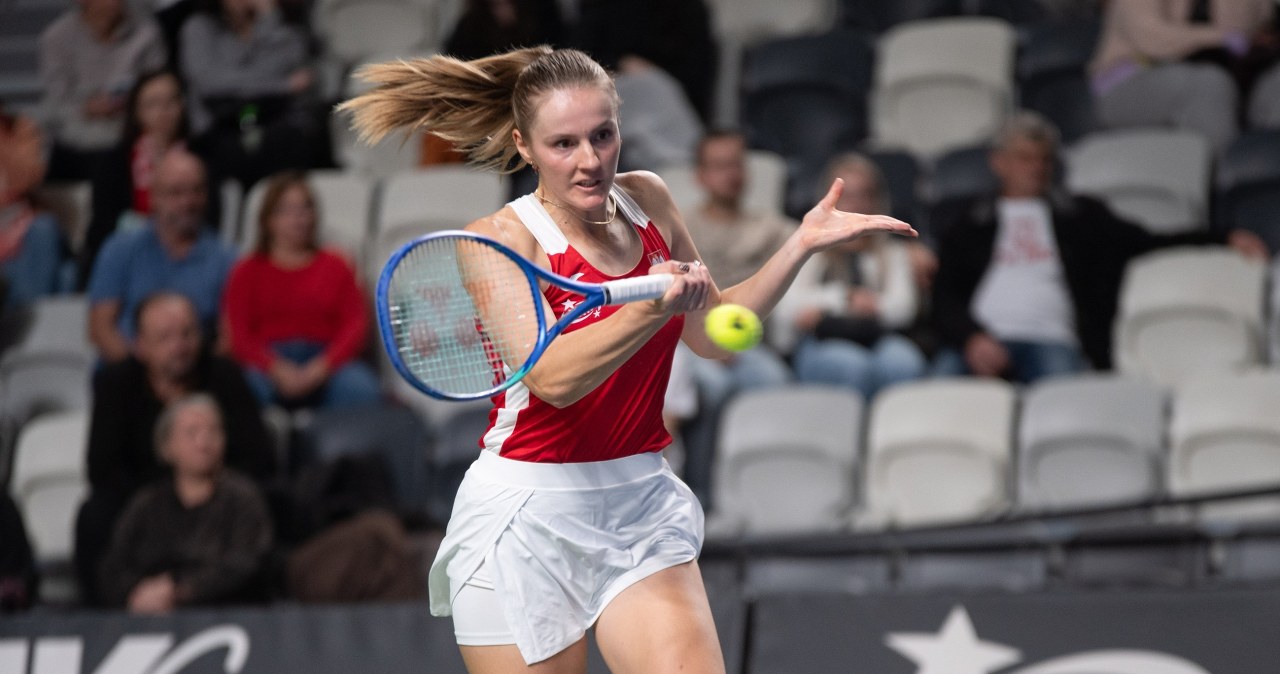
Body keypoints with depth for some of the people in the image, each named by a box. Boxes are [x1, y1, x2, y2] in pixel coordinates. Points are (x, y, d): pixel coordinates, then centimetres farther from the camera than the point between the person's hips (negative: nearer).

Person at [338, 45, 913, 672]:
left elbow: (714, 333, 16)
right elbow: (553, 375, -26)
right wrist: (652, 307, -39)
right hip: (529, 523, -4)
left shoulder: (647, 201, 6)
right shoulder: (500, 238, -11)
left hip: (644, 507, 4)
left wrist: (801, 245, 6)